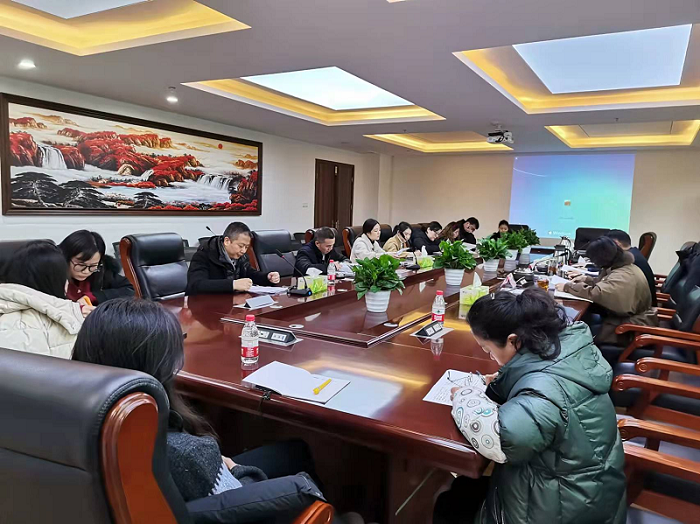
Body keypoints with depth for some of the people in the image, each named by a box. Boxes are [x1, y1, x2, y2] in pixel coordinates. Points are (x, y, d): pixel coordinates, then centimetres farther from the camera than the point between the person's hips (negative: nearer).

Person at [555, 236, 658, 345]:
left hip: (634, 328, -10)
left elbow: (596, 293, -36)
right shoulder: (621, 265, 4)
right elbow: (605, 284, 21)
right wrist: (587, 279, 5)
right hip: (628, 318, 10)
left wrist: (567, 287, -24)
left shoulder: (623, 276, -27)